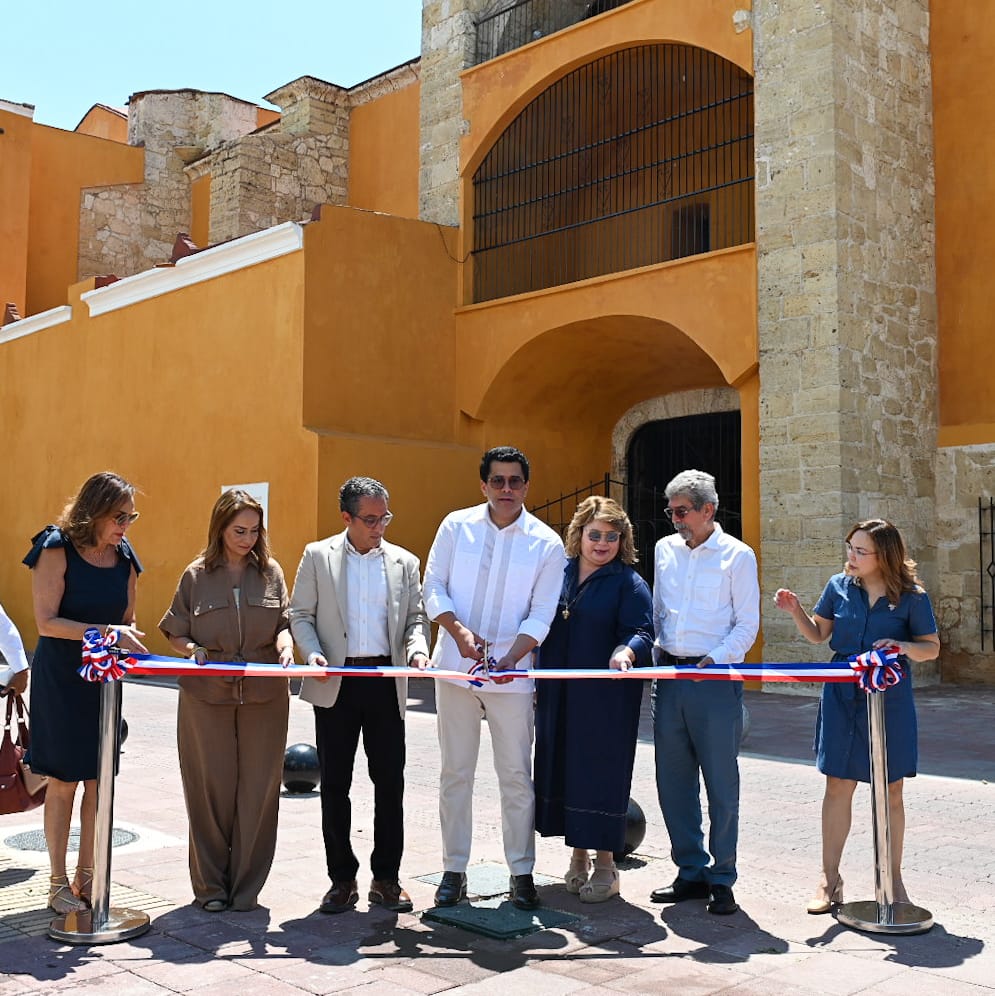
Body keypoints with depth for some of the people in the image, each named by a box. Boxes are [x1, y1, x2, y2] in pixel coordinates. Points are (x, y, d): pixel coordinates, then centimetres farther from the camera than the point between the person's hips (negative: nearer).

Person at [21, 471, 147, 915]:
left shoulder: (124, 558, 6)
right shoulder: (57, 551, -11)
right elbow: (46, 622, -17)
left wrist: (130, 640, -6)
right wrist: (106, 632, -24)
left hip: (105, 679, 5)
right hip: (61, 678, -5)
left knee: (99, 780, 7)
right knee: (64, 781, 1)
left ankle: (86, 876, 19)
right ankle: (58, 882, 12)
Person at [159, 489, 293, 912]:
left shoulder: (271, 572, 7)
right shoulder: (196, 575, 4)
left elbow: (284, 622, 8)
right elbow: (175, 634, 7)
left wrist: (285, 644, -13)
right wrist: (194, 650, -13)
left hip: (264, 697, 1)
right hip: (207, 697, -1)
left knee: (257, 789, 3)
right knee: (210, 789, 4)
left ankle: (246, 886, 16)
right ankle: (210, 885, 18)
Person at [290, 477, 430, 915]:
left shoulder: (404, 562, 10)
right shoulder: (317, 555, 5)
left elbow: (416, 616, 11)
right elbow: (300, 614, 5)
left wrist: (416, 647, -9)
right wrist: (312, 652, -13)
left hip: (386, 681, 1)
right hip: (336, 684, -1)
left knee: (390, 782, 3)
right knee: (335, 784, 5)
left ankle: (386, 878, 16)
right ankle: (342, 879, 17)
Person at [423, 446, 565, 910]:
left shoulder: (546, 543, -1)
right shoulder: (456, 526, 2)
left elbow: (541, 615, -2)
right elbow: (433, 587, 3)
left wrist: (508, 660, -17)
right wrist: (460, 632, -13)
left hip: (512, 674, -1)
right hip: (454, 668, 1)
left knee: (517, 776, 3)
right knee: (455, 772, 7)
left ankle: (521, 872, 16)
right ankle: (453, 869, 19)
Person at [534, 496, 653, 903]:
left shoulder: (629, 583, -3)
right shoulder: (557, 573, 9)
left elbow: (641, 633, -11)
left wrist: (627, 652, -34)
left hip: (607, 700, -5)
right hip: (557, 697, 5)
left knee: (601, 773, -1)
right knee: (562, 769, 9)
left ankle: (605, 863, 12)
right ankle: (578, 855, 25)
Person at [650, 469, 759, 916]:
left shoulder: (737, 555, -1)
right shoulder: (665, 549, 13)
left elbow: (747, 624, -3)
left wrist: (715, 659, -16)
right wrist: (654, 651, 6)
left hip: (715, 680, -5)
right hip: (669, 676, 5)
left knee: (721, 784, 1)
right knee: (673, 780, 9)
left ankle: (722, 879, 13)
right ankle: (691, 871, 22)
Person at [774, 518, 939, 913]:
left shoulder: (912, 597, -5)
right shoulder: (839, 586, 1)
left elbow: (932, 647, 3)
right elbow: (817, 633, 12)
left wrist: (904, 647, -18)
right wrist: (795, 610, -6)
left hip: (890, 699, -1)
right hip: (842, 698, 2)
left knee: (890, 792, 8)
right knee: (837, 787, 4)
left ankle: (893, 879, 24)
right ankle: (829, 879, 16)